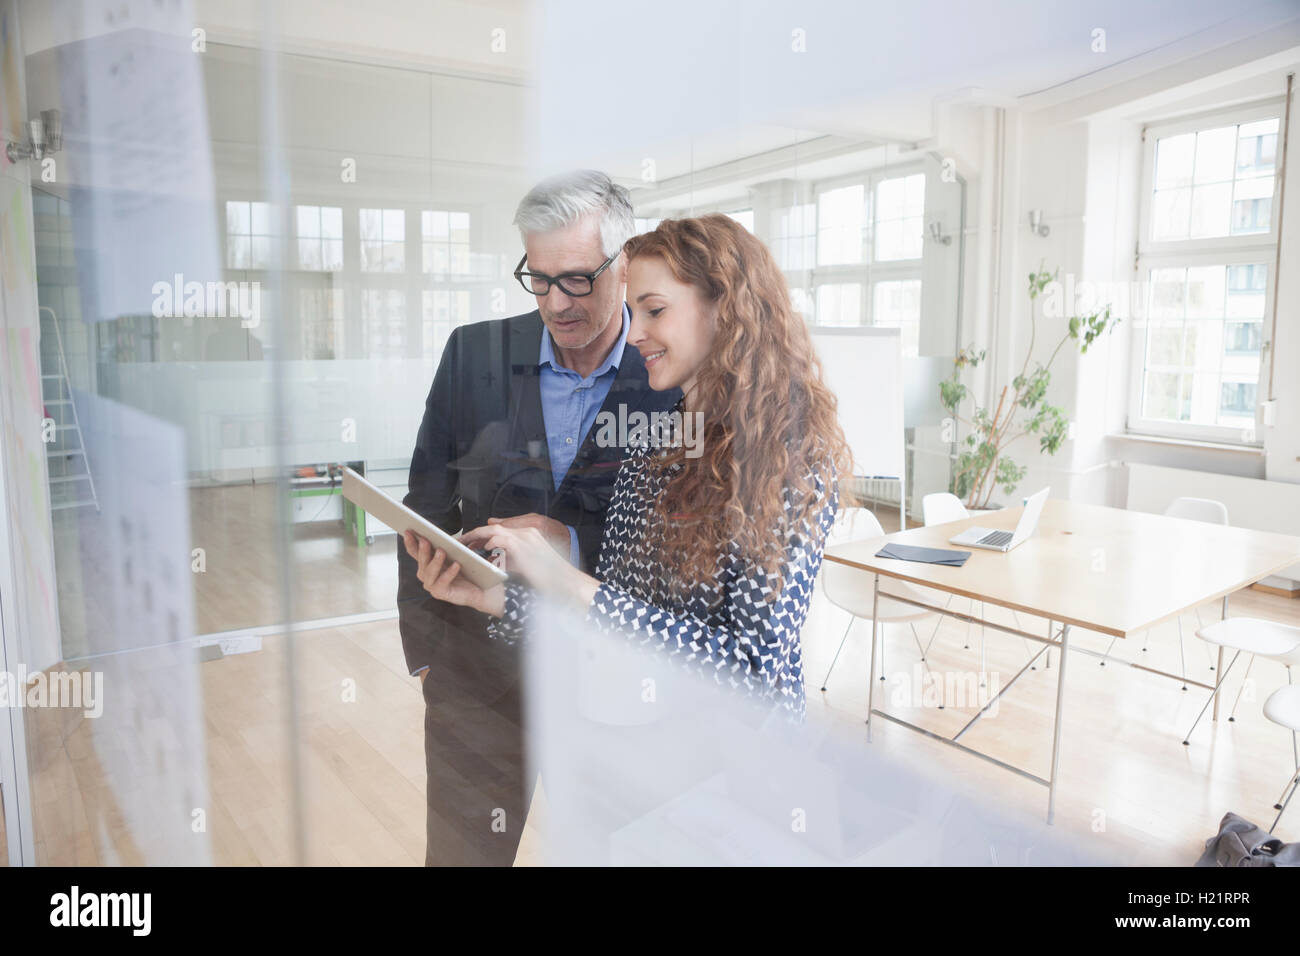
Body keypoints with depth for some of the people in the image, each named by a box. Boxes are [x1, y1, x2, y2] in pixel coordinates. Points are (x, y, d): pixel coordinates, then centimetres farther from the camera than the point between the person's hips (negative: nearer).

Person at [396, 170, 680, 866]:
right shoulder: (474, 354, -3)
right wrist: (426, 651, 3)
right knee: (462, 849, 17)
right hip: (479, 669, 2)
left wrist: (577, 545, -24)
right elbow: (427, 511, 3)